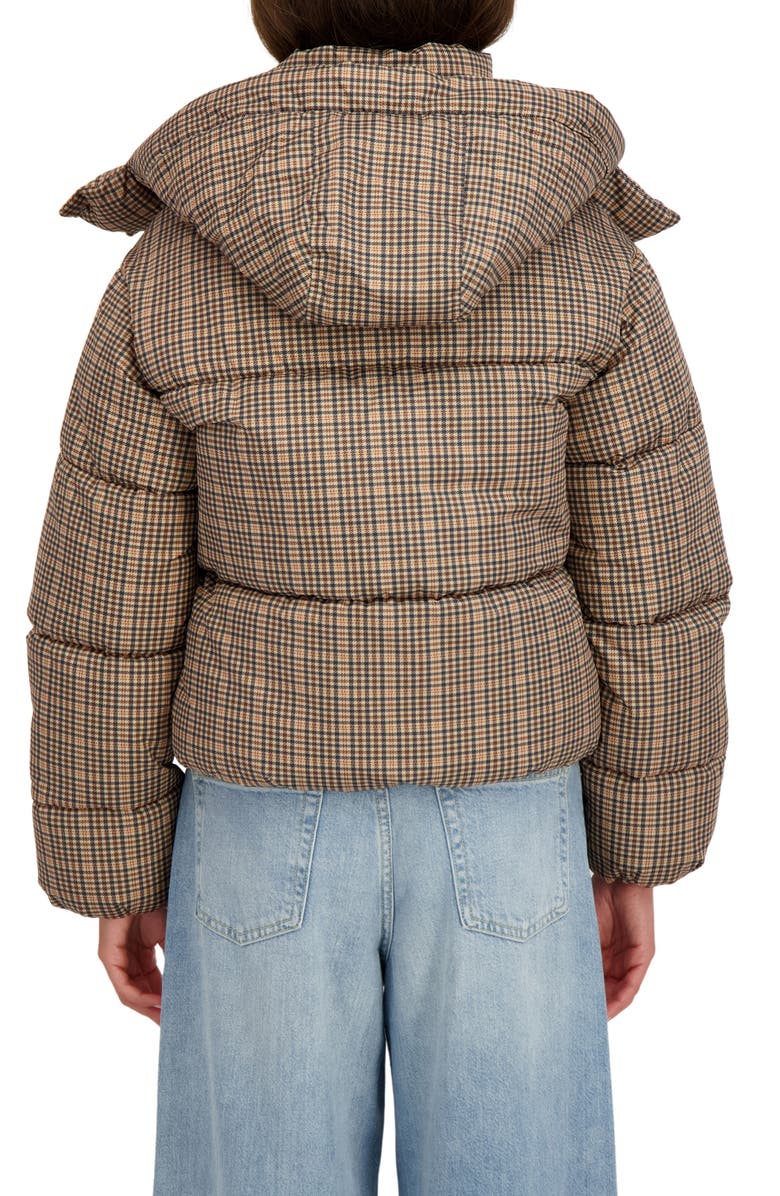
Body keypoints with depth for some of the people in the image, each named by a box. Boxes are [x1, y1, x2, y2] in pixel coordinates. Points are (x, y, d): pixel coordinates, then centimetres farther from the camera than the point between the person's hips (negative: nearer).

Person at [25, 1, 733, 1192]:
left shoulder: (167, 274, -11)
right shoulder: (592, 261, -10)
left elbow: (107, 617, -7)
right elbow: (651, 593, -6)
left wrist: (114, 873, 7)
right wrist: (635, 856, 7)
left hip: (274, 836, 0)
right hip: (498, 834, 1)